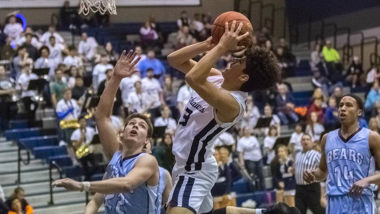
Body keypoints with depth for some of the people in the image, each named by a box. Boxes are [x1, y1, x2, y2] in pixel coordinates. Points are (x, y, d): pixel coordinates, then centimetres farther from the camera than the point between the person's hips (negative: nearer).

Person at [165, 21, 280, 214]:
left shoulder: (232, 103, -30)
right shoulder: (217, 78, -4)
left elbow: (193, 78, -47)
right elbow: (174, 59, 0)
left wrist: (221, 47, -39)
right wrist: (207, 45, -14)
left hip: (194, 171, -10)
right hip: (189, 165, 10)